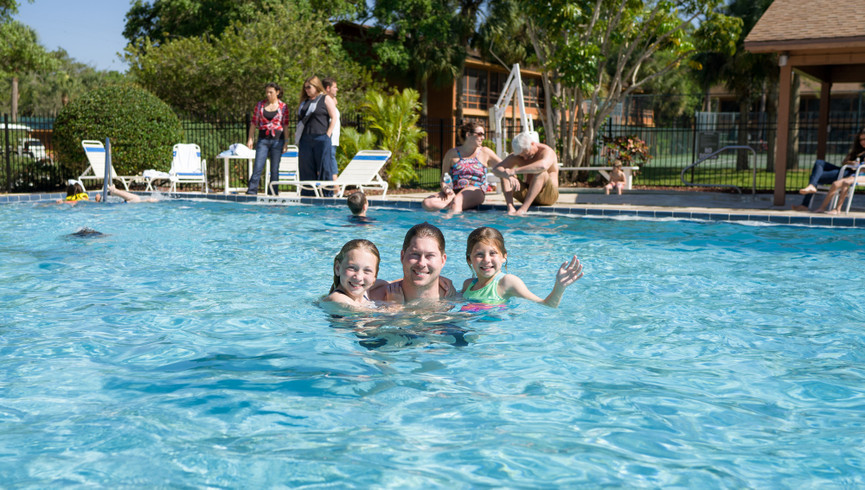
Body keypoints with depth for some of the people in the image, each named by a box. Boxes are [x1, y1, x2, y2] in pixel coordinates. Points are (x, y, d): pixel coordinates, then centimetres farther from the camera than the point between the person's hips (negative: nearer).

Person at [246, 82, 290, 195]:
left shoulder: (283, 106, 2)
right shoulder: (260, 105, 7)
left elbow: (285, 125, 3)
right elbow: (254, 122, 9)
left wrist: (285, 143, -1)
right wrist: (250, 138, 3)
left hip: (277, 140, -1)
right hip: (263, 139, 1)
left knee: (275, 169, 2)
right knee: (258, 167, -7)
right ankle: (251, 192, -6)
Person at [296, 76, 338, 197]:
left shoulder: (326, 99, 2)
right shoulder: (305, 101, 19)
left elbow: (333, 118, -3)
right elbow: (300, 119, 24)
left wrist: (328, 135, -10)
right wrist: (297, 135, 12)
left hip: (321, 138, -6)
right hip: (305, 140, 6)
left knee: (324, 168, -5)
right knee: (306, 168, 4)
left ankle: (328, 195, -1)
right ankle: (308, 194, 9)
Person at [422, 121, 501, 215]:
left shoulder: (485, 152, 15)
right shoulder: (452, 153, 14)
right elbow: (443, 178, 13)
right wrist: (445, 188, -9)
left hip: (475, 191, -2)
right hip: (454, 192, 2)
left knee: (457, 199, -38)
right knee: (427, 203, -26)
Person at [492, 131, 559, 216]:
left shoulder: (547, 151, -14)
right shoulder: (517, 156, 1)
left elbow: (543, 166, -40)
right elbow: (496, 169, -10)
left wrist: (515, 170, -38)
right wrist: (509, 176, -33)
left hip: (548, 196, -5)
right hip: (527, 194, 5)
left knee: (541, 172, -33)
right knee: (503, 174, -11)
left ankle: (523, 209, -42)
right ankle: (510, 208, -33)